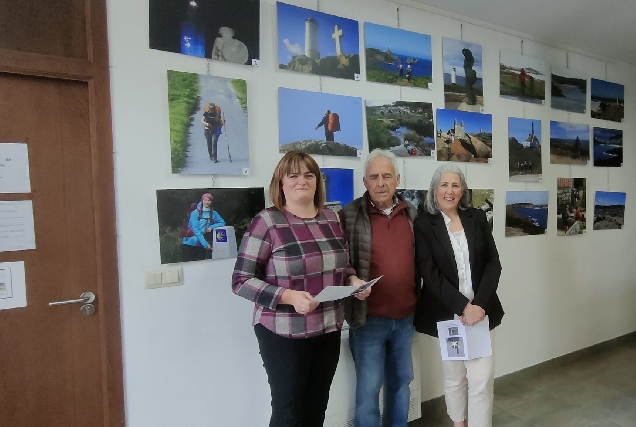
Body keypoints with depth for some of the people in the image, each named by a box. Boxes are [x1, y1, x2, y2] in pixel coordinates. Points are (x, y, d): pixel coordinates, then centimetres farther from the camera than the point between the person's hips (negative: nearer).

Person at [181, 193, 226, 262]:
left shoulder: (213, 213, 4)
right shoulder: (195, 213, -9)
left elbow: (222, 223, 10)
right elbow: (195, 229, -15)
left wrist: (211, 227, -10)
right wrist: (205, 244, -22)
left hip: (201, 245, 3)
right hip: (189, 244, -3)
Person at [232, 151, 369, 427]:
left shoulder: (331, 218, 5)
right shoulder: (267, 221, -13)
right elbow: (241, 281, -15)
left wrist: (354, 281, -4)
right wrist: (290, 296, -26)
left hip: (329, 328, 6)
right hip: (284, 332, -5)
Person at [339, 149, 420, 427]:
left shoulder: (411, 214, 4)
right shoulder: (349, 216, -12)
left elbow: (419, 259, 12)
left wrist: (418, 298, 9)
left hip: (405, 316, 5)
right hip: (369, 318, -5)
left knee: (401, 381, 21)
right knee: (368, 388, 7)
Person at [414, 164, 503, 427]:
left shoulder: (477, 218, 5)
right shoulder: (424, 224, -5)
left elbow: (493, 263, 2)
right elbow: (429, 274, -10)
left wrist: (479, 304, -10)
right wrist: (462, 307, -16)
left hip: (479, 310, 2)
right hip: (447, 313, -2)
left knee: (482, 378, -1)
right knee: (454, 376, 13)